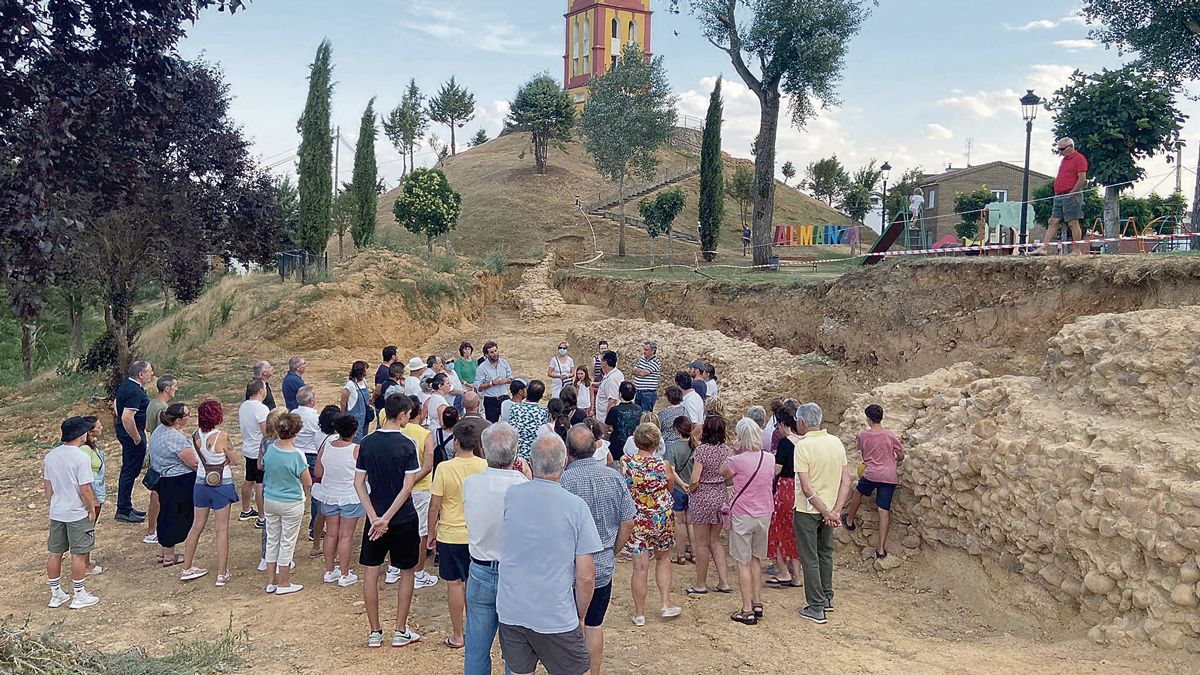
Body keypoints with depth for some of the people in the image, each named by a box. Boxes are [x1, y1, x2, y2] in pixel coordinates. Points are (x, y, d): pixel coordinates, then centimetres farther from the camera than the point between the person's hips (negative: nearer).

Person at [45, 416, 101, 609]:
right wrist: (92, 510, -6)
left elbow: (47, 485, 9)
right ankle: (79, 596, 11)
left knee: (55, 553, 14)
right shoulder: (81, 458, -19)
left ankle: (56, 594, 25)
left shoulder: (50, 456, 1)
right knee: (79, 554, 3)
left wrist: (52, 505, 21)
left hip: (56, 513, 7)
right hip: (77, 514, -7)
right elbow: (85, 489, -19)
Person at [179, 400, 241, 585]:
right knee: (222, 529, 4)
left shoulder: (196, 436, -4)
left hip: (201, 483, 5)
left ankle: (187, 569, 28)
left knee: (197, 526, 18)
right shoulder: (221, 437, -20)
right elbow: (236, 460, -10)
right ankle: (222, 574, 8)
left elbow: (198, 458, 7)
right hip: (222, 485, -5)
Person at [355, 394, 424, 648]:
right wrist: (387, 518, -15)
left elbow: (359, 483, -3)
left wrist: (375, 517, -7)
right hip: (403, 519, -3)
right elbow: (407, 487, -19)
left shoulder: (367, 443, -1)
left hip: (375, 517, 3)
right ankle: (400, 632, 17)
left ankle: (375, 632, 19)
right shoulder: (406, 445, -14)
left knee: (372, 573, 12)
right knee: (407, 572, 12)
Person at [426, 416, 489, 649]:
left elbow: (434, 505, -10)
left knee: (454, 584, 8)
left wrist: (431, 532, 4)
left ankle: (458, 635, 15)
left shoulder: (444, 468, -14)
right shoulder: (485, 466, -6)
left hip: (450, 534, -3)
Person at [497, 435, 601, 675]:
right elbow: (585, 576, -11)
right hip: (556, 617, -3)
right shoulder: (576, 506, -13)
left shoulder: (510, 496, -4)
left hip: (510, 612, 4)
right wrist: (580, 617, 4)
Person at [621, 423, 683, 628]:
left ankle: (639, 614, 15)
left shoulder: (626, 464, -11)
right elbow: (670, 488, 3)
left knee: (640, 567, 6)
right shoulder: (664, 465, -13)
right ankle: (665, 604, 24)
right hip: (662, 518, 0)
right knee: (663, 558, 22)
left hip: (636, 519, 0)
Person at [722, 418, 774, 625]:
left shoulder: (738, 460, -18)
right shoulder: (770, 458, -3)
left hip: (742, 516, -5)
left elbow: (723, 473, 1)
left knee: (743, 563, 3)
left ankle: (747, 611, 5)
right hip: (764, 514, 5)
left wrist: (738, 451, -5)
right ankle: (757, 604, 25)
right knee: (756, 560, 19)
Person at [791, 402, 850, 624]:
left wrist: (827, 512, -15)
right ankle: (827, 598, 34)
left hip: (808, 510, -6)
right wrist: (836, 510, -5)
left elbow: (807, 488, -22)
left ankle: (816, 608, 10)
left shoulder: (803, 445, -19)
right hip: (828, 509, 6)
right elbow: (846, 481, -1)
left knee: (810, 558, 4)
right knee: (825, 553, 23)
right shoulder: (836, 442, 0)